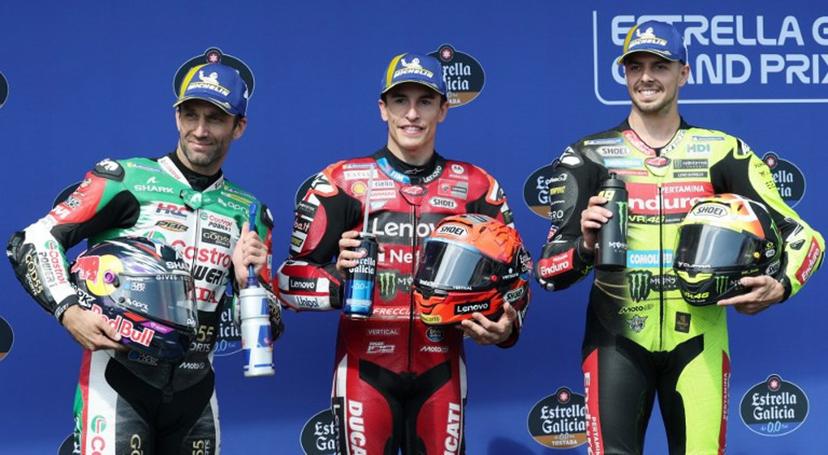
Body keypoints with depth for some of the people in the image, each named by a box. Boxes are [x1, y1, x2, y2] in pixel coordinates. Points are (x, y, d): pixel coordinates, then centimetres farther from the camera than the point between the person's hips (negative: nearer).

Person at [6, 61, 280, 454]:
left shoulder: (248, 214, 9)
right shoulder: (126, 179, -2)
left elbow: (266, 329, 10)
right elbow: (31, 243, -7)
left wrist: (247, 281, -9)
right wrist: (70, 312, -20)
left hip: (195, 392, 4)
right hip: (118, 381, -4)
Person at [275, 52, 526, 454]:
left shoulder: (476, 188, 5)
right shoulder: (342, 182, -2)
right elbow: (291, 277, -5)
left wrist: (505, 327, -9)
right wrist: (339, 285, -25)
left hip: (440, 369, 2)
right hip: (366, 368, -2)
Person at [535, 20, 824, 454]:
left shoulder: (722, 153, 4)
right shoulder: (588, 156, 1)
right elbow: (549, 270, -2)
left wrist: (780, 286, -15)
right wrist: (584, 248, -23)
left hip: (697, 334, 1)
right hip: (617, 335, -1)